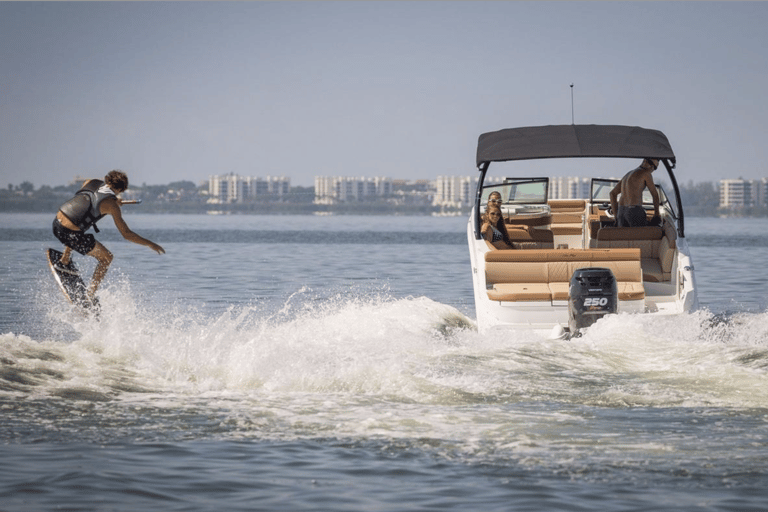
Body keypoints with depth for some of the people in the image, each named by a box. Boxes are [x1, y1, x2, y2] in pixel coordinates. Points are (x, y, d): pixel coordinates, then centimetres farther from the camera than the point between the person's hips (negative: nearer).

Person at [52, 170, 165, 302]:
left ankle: (64, 262, 45)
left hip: (57, 223, 6)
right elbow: (126, 234, -4)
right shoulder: (111, 204, -6)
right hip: (71, 234, -6)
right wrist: (150, 244, 5)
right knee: (106, 258, 14)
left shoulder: (90, 182, 10)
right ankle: (90, 295, 13)